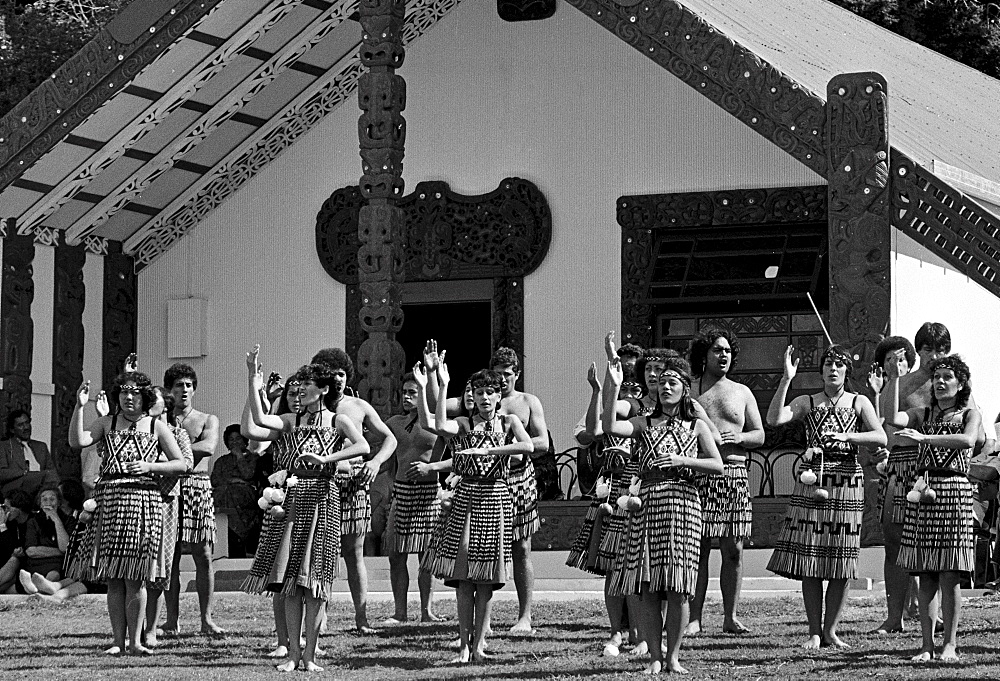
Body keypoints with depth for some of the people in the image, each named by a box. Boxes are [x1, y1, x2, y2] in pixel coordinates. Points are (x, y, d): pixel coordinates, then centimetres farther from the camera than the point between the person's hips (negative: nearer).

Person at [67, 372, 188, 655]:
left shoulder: (156, 427, 10)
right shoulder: (107, 423, 11)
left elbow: (181, 464, 9)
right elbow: (77, 441, -5)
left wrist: (149, 466, -6)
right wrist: (79, 406, -13)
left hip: (143, 499, -1)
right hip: (109, 500, 1)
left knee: (135, 578, -4)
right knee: (114, 578, 1)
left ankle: (135, 640, 1)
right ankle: (118, 640, 5)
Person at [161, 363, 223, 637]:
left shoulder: (208, 420, 11)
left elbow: (208, 447, -8)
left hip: (199, 486, -1)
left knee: (203, 555, -5)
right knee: (170, 555, -2)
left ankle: (206, 619, -1)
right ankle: (172, 620, 2)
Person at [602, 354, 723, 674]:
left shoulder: (696, 427, 10)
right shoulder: (644, 424, 10)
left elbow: (718, 465, 2)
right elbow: (609, 426, -8)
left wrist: (681, 460, -10)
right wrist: (614, 387, -16)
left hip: (682, 504, -1)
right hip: (646, 503, 1)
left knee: (677, 589, -4)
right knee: (647, 589, -3)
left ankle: (673, 656, 6)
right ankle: (655, 657, 5)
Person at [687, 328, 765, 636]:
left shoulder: (742, 393, 15)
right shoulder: (688, 392, 7)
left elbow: (760, 435, 14)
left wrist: (738, 438, -6)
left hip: (735, 474, 3)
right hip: (698, 473, -3)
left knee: (733, 550, 1)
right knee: (698, 549, -5)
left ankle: (730, 616, 8)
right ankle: (694, 617, -1)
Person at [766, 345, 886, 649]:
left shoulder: (858, 403, 8)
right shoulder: (807, 403, 8)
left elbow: (881, 438, -4)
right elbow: (774, 419, -9)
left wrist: (847, 436, -19)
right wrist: (786, 379, -14)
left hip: (847, 484, 0)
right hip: (812, 481, 0)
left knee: (841, 560, -1)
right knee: (808, 559, -4)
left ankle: (830, 629, 9)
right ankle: (814, 631, 4)